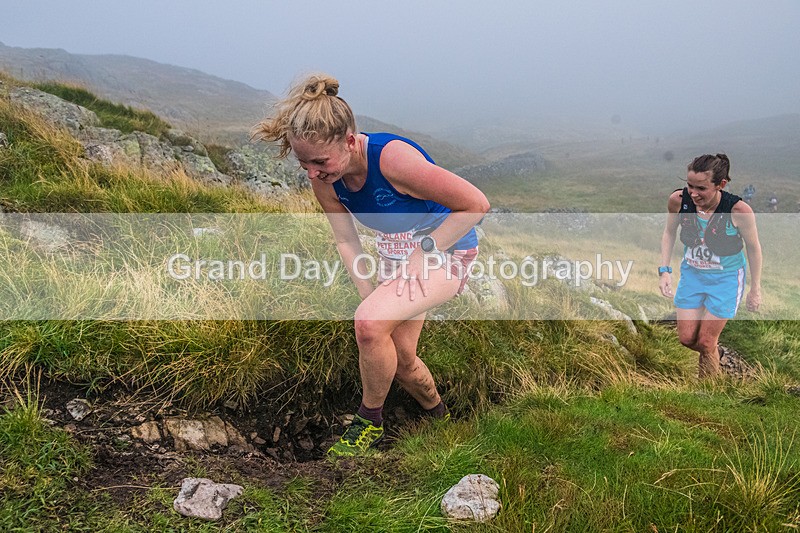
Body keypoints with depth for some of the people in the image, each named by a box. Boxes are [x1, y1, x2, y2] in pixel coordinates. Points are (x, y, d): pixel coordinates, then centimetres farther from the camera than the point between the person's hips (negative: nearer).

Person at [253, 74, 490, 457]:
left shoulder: (393, 159, -36)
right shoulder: (324, 180, -15)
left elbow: (476, 204, -28)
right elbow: (346, 242, -3)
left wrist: (426, 251, -25)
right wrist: (370, 296, -13)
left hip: (444, 251, -7)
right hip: (395, 256, 7)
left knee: (369, 324, -29)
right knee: (398, 358, 14)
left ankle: (370, 421, -3)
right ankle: (435, 411, 47)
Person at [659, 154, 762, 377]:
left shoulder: (739, 210, -28)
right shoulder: (678, 201, -21)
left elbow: (753, 248, -11)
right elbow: (669, 233, 0)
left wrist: (755, 289, -2)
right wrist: (665, 270, -5)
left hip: (726, 278, -3)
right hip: (692, 273, 3)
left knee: (705, 342, 2)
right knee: (686, 338, 9)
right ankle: (714, 353, 44)